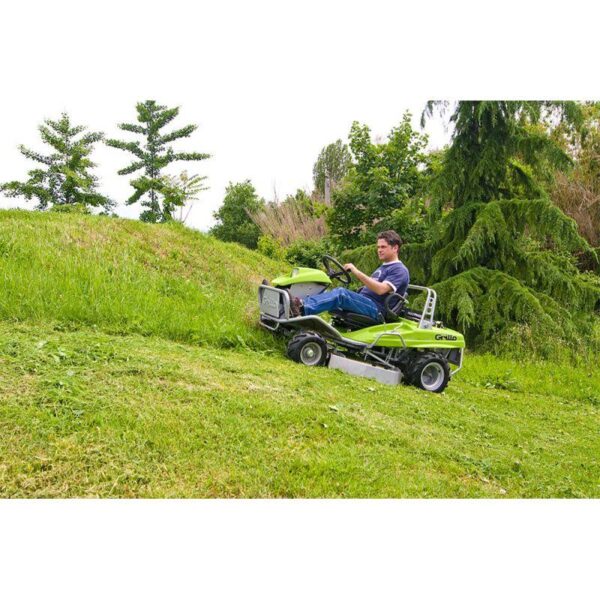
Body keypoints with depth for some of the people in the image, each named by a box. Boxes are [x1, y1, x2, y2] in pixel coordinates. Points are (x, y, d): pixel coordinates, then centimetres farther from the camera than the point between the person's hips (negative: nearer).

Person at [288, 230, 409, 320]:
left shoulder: (400, 270, -2)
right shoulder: (383, 267, 30)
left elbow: (381, 289, -19)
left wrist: (357, 272, -23)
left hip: (376, 310, -9)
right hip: (364, 304, 9)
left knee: (341, 293, -32)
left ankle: (303, 308, -48)